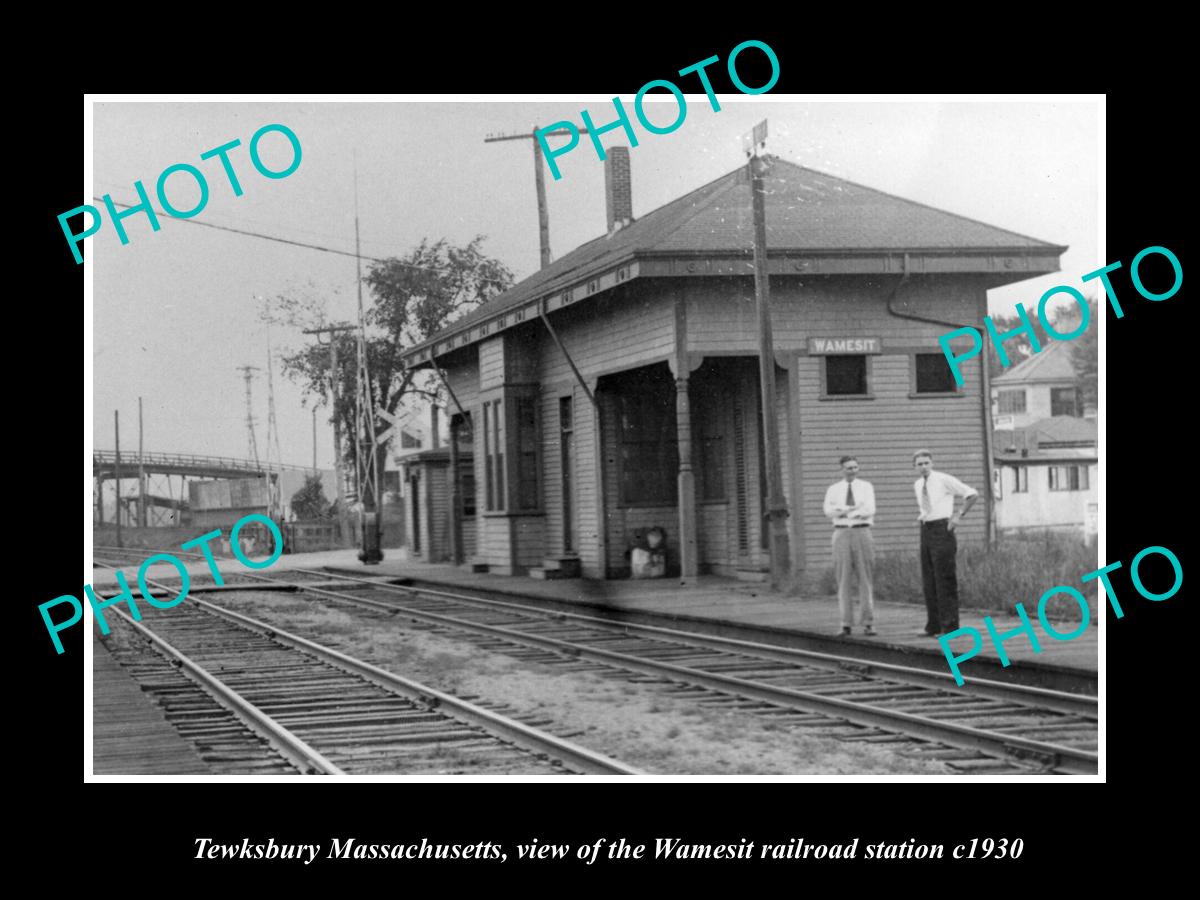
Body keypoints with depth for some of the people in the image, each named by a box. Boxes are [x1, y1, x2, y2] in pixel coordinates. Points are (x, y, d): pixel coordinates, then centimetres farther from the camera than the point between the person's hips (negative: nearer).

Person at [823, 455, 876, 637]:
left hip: (862, 533, -1)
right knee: (843, 580, -1)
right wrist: (858, 510, -18)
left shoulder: (866, 487, 5)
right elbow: (828, 511, -11)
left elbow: (870, 510, -10)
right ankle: (846, 624, 3)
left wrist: (843, 511, -16)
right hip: (842, 534, 1)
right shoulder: (833, 489, 7)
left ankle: (868, 624, -2)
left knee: (865, 579, -3)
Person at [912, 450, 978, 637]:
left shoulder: (944, 480, -7)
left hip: (942, 529, -7)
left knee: (945, 579, -8)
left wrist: (959, 515, -8)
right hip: (925, 530, 7)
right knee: (928, 579, 6)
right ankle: (933, 626, 11)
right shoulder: (917, 485, 13)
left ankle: (949, 627, -7)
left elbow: (973, 494, -5)